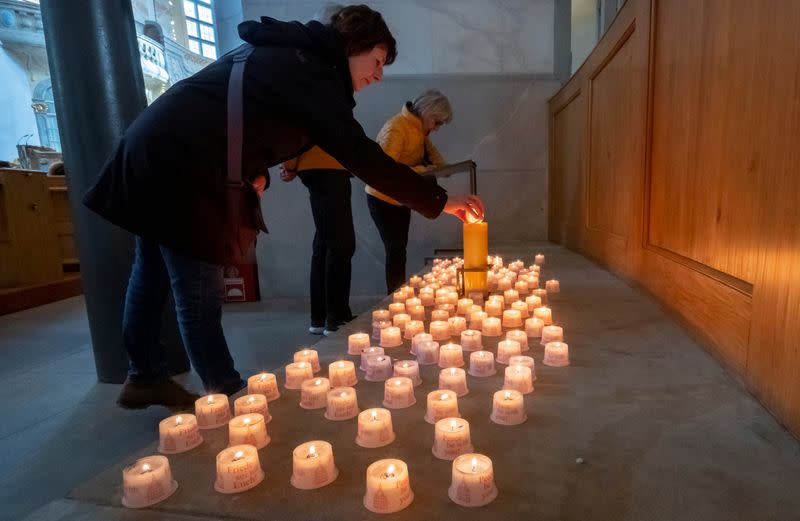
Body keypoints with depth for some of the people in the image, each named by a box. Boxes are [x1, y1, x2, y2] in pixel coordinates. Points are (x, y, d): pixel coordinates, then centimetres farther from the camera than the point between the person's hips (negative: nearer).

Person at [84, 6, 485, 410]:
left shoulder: (287, 54, 18)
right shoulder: (309, 71, -12)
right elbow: (360, 156, -17)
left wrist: (252, 172, 7)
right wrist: (439, 202, -13)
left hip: (155, 149, 10)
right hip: (178, 165, -10)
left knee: (153, 273, 16)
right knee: (200, 297, -3)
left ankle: (145, 378, 31)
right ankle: (231, 398, 9)